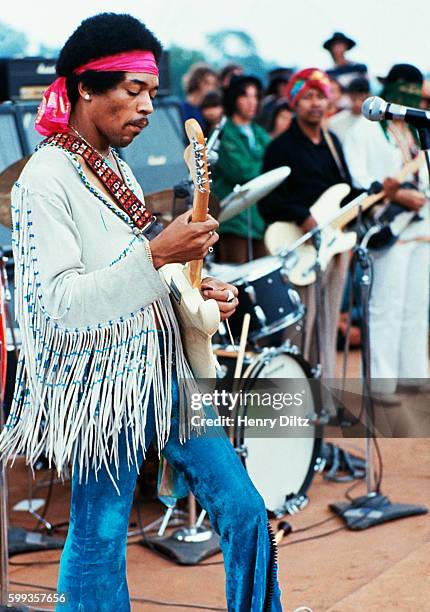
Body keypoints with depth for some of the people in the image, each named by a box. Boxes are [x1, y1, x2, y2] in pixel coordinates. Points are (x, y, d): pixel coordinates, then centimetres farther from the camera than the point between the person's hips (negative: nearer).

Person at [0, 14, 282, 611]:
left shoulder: (118, 169, 13)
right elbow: (58, 303, -21)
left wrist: (195, 293, 4)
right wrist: (155, 254, -26)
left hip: (160, 369, 8)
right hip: (104, 383, -8)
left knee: (243, 510, 7)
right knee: (100, 540, 2)